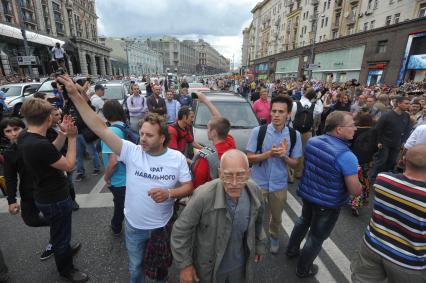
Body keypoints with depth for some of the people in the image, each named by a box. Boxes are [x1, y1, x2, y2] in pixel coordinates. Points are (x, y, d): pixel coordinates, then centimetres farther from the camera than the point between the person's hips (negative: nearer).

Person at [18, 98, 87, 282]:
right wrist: (72, 137, -19)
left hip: (46, 196, 8)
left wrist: (63, 134, -2)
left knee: (60, 232, 31)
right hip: (55, 200, -8)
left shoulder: (24, 138, -6)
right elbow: (70, 165, -23)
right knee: (61, 236, 16)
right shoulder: (41, 145, -35)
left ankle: (66, 250, 56)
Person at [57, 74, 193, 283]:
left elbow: (188, 187, -10)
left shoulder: (177, 158, -17)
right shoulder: (131, 152, -19)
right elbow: (100, 128, -23)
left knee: (162, 262, 29)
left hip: (163, 225, 0)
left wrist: (169, 193, -30)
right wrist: (75, 96, -27)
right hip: (134, 226, 0)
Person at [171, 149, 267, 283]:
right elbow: (181, 231, -20)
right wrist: (185, 265, -13)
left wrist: (260, 245, 13)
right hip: (209, 267, -3)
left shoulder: (255, 192, -18)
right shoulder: (203, 195, -34)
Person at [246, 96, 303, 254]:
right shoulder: (258, 131, -14)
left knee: (276, 216, 24)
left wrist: (284, 155, -24)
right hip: (258, 183, -2)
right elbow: (250, 158, -12)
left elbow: (295, 163, -3)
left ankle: (274, 237, 55)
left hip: (279, 184, 2)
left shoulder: (294, 135, -8)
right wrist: (269, 153, -27)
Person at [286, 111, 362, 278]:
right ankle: (303, 269, 37)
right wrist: (352, 174, 0)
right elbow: (355, 191, -22)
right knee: (317, 237, 15)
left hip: (307, 193, 6)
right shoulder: (346, 156, -28)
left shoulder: (312, 141, -8)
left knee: (304, 221, 31)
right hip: (328, 203, -6)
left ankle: (292, 250, 51)